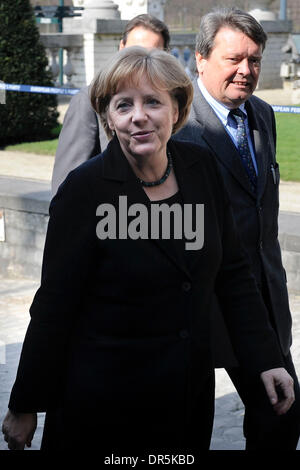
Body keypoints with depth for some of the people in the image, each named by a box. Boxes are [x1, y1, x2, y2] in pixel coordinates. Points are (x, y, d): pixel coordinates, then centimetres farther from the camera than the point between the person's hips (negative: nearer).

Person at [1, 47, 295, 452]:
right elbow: (54, 306, -12)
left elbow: (232, 273, 6)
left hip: (191, 392, 5)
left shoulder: (202, 168, -1)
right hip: (102, 400, -4)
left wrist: (265, 359, -1)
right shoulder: (85, 189, -15)